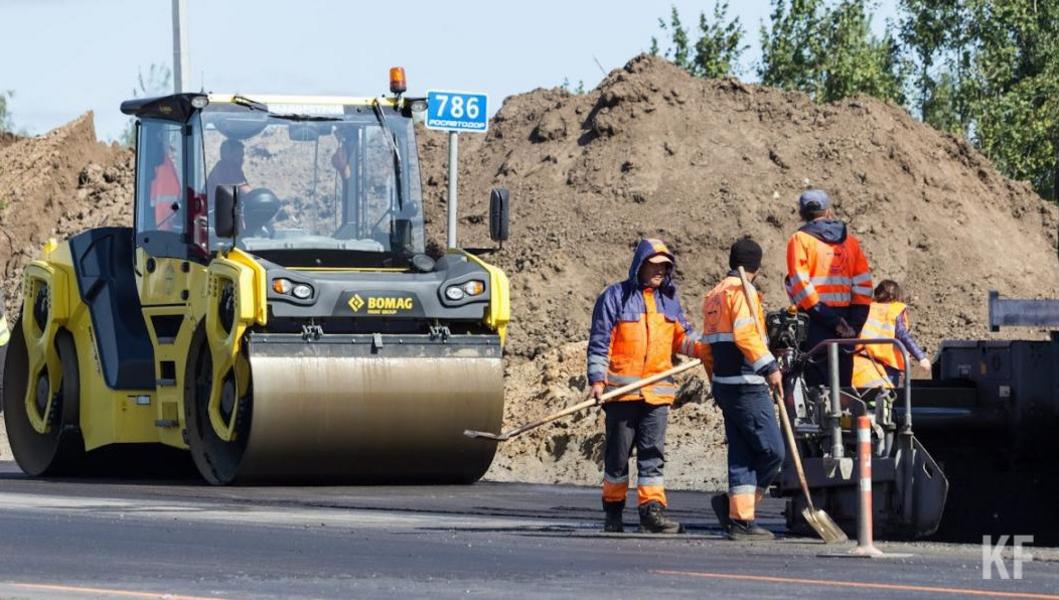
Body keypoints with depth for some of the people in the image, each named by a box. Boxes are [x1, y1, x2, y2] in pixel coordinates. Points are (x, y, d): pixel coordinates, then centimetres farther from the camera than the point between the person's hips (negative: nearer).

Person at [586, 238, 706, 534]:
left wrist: (704, 346, -5)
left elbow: (682, 337, 16)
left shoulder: (669, 300, 16)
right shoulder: (616, 297, 0)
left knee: (653, 453, -2)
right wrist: (597, 379, -11)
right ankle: (613, 511, 13)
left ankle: (652, 509, -6)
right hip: (622, 388, -4)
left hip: (657, 390, 4)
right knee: (618, 453, 3)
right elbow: (599, 341, -3)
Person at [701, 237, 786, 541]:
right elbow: (745, 334, -22)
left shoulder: (714, 295, 19)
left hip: (724, 384, 10)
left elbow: (708, 345, 22)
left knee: (742, 453, 9)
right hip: (746, 385, -10)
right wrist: (770, 367, -18)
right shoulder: (742, 291, -10)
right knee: (771, 450, -6)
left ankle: (740, 518, 5)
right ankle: (736, 509, -5)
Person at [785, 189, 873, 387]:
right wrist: (855, 324, 3)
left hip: (816, 323, -4)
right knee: (843, 385, 9)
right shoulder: (850, 241, 13)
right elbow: (863, 285, 7)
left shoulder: (800, 240, -1)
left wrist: (829, 319, -10)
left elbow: (800, 285, -10)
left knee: (817, 384, -6)